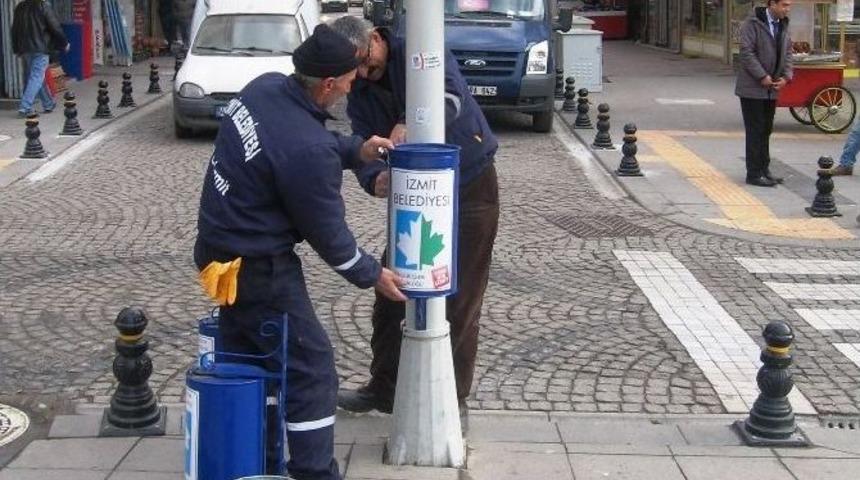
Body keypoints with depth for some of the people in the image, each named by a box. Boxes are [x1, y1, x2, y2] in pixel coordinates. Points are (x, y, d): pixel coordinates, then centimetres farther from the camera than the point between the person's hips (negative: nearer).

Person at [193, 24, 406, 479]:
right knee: (310, 367, 2)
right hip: (260, 267, -9)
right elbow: (327, 231, -15)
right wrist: (372, 274, 1)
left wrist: (355, 149, 7)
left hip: (222, 249, 9)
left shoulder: (265, 86, -4)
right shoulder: (308, 151, -28)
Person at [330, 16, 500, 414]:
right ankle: (383, 388, 24)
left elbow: (451, 97, -32)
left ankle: (452, 398, 12)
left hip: (470, 187, -6)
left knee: (459, 302, -1)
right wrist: (375, 179, -31)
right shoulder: (360, 95, 3)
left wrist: (410, 126, -50)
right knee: (390, 293, 10)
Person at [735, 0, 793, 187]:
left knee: (766, 130, 12)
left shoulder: (783, 25, 11)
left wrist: (786, 76, -1)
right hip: (753, 88, -7)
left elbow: (787, 52, 14)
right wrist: (762, 76, -18)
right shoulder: (752, 23, -12)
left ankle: (764, 169, 20)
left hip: (772, 89, 7)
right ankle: (754, 174, 2)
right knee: (755, 131, -3)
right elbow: (746, 52, -17)